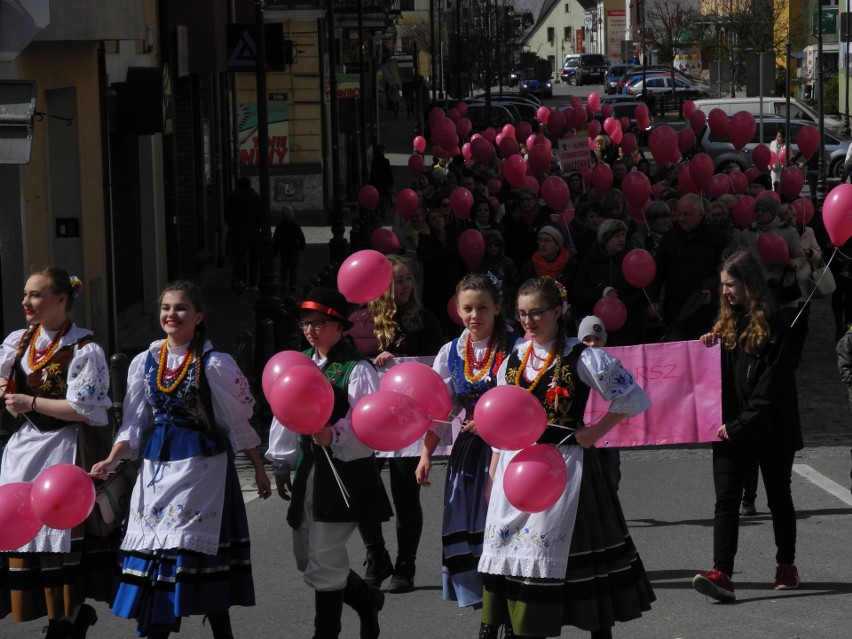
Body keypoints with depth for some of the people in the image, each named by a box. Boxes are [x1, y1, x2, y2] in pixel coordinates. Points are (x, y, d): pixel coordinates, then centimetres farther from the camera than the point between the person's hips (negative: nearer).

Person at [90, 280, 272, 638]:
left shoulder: (215, 364, -5)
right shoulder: (144, 363, 7)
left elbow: (240, 421, -1)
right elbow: (134, 424, 9)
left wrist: (259, 470, 2)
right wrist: (111, 461, -5)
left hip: (202, 467, -5)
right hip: (157, 468, 5)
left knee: (199, 558, -7)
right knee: (154, 555, 1)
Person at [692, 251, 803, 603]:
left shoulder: (772, 329, -12)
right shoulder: (725, 324, 10)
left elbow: (771, 392, -16)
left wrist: (740, 425, -19)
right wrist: (707, 350, -1)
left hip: (770, 429, -5)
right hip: (729, 429, 5)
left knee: (778, 498, 12)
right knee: (726, 500, -9)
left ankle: (786, 566, 28)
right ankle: (721, 574, -18)